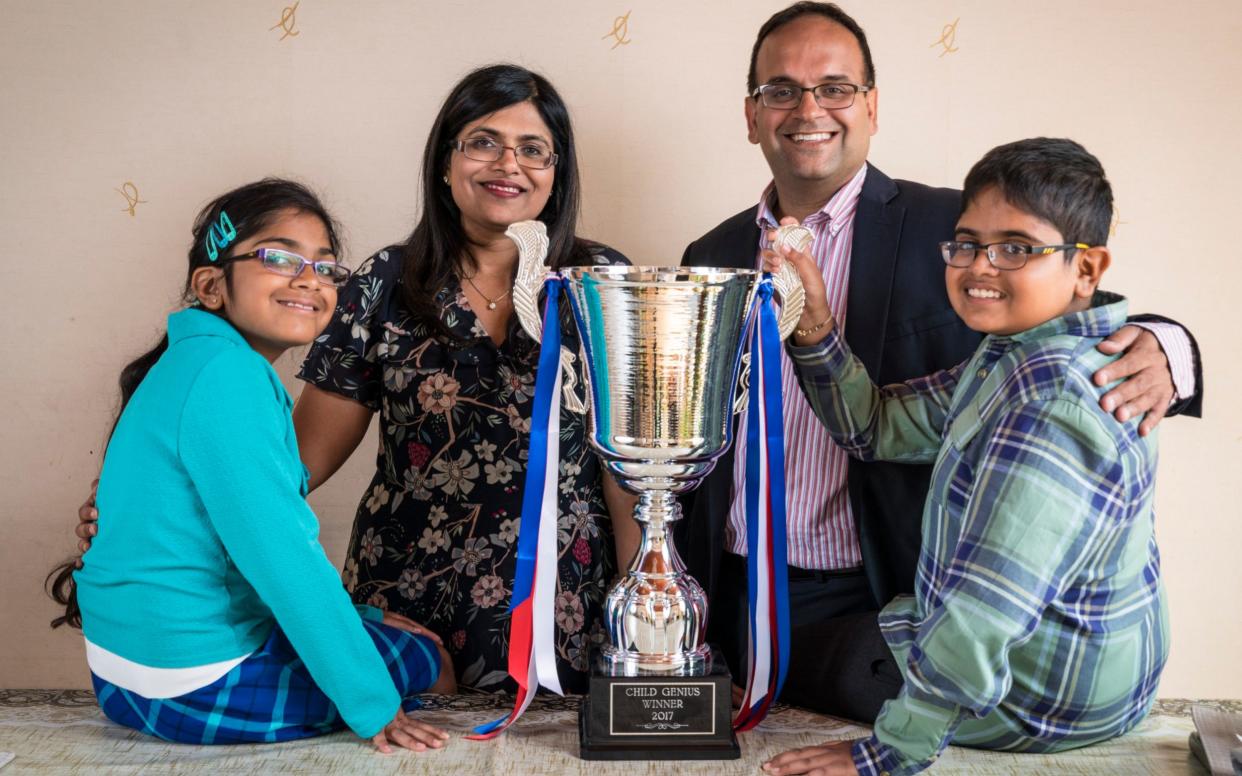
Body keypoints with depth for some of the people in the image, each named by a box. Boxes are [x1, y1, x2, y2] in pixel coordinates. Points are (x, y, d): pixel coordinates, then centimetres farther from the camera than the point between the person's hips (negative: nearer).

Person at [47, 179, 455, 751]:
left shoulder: (196, 363, 11)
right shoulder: (222, 373, -21)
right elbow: (281, 554, -25)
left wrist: (360, 616, 16)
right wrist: (371, 703, -19)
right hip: (200, 688, -10)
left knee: (405, 631, 24)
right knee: (433, 661, 5)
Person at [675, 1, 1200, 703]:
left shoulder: (954, 229, -4)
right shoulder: (712, 258, 8)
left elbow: (1087, 333, -7)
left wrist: (1160, 356, -30)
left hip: (877, 610, -3)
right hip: (734, 600, 4)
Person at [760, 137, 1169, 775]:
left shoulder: (1053, 409, -34)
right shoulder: (1013, 355, 0)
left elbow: (982, 616, -37)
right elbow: (877, 427, 4)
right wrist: (813, 326, -12)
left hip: (1037, 706, -9)